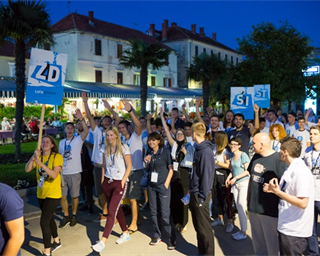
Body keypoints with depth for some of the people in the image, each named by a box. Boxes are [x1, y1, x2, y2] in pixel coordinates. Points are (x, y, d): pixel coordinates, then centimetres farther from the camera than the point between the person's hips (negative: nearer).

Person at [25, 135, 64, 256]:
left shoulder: (57, 157, -13)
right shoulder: (38, 157, 3)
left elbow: (54, 175, -25)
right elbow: (27, 169, -12)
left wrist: (41, 164, -35)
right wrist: (33, 157, -27)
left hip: (53, 194, -6)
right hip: (41, 194, 7)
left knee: (44, 222, -10)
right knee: (49, 219, 21)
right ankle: (57, 242, 43)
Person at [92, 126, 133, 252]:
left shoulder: (123, 147, -8)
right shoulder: (106, 149, 7)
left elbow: (129, 166, -8)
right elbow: (104, 165, 15)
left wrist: (123, 181, -12)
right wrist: (102, 179, 6)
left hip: (119, 183, -6)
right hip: (108, 181, 6)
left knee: (111, 211, -11)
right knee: (117, 208, 15)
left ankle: (103, 242, -12)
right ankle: (125, 233, 32)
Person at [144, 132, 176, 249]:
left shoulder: (165, 152, -6)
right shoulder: (149, 154, 8)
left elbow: (171, 169, -6)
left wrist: (166, 184, -10)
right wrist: (147, 162, -4)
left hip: (163, 186, -5)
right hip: (151, 186, 5)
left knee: (165, 214, -5)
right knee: (154, 212, 9)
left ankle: (172, 238, 5)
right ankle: (157, 235, 22)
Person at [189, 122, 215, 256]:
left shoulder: (206, 151, -19)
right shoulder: (199, 149, 10)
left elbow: (206, 175, -21)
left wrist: (202, 197, -19)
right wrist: (192, 192, 16)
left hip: (200, 195, -9)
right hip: (195, 193, 9)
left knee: (204, 227, 3)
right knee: (198, 226, 18)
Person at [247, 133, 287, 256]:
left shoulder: (278, 159, -17)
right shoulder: (255, 157, 7)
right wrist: (248, 198, 16)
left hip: (270, 210, -7)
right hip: (253, 207, 7)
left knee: (273, 245, 7)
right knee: (258, 243, 21)